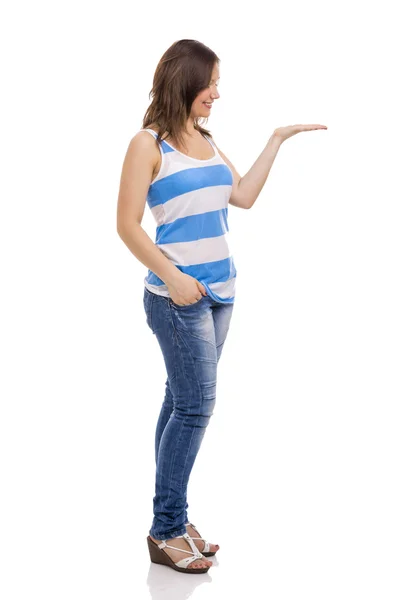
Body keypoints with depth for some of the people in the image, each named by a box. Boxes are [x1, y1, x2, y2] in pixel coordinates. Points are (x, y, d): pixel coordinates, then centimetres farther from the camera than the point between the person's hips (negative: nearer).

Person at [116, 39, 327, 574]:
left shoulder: (206, 141, 14)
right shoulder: (149, 144, -7)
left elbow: (244, 197, 14)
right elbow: (127, 224, -9)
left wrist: (277, 140, 14)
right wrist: (171, 276, -17)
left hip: (219, 292, 7)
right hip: (178, 295, -7)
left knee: (182, 402, 9)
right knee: (195, 405, -8)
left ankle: (172, 522, 15)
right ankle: (166, 531, 2)